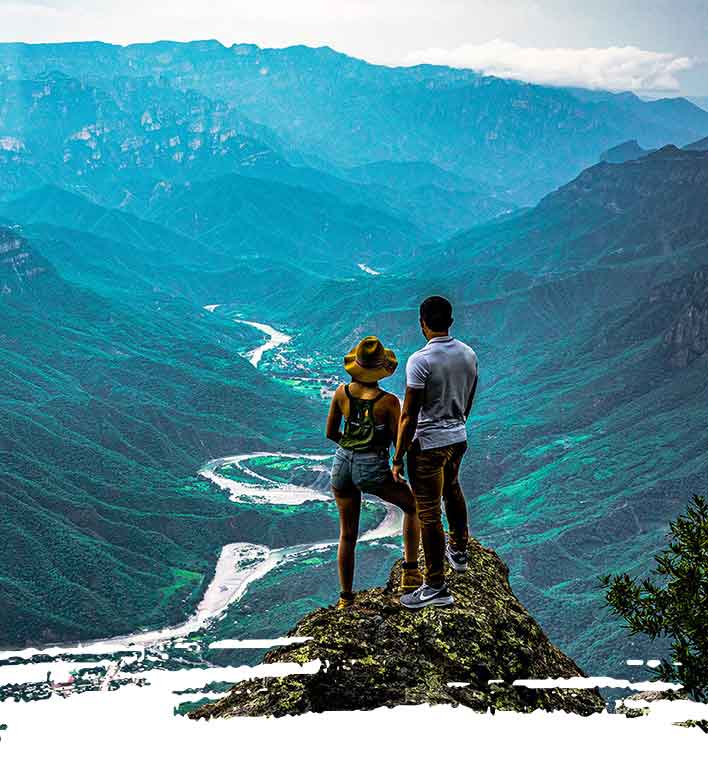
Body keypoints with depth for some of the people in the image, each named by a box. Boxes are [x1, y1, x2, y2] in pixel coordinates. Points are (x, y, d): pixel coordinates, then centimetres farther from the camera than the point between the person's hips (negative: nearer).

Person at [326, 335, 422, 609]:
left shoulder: (341, 393, -4)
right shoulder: (389, 401, -16)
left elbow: (330, 433, 6)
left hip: (342, 465, 4)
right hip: (373, 469, -4)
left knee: (347, 535, 18)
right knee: (413, 505, 24)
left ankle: (345, 597, 22)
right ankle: (410, 571, 20)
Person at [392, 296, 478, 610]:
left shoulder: (420, 361, -23)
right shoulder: (468, 354, -1)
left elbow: (408, 416, -20)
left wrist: (398, 458, -12)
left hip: (427, 444, -7)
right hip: (458, 437, 8)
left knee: (429, 513, 1)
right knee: (452, 489, 32)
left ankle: (436, 587, 7)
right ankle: (458, 551, 49)